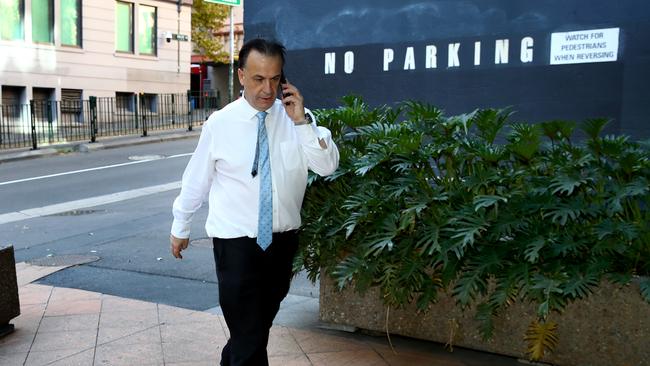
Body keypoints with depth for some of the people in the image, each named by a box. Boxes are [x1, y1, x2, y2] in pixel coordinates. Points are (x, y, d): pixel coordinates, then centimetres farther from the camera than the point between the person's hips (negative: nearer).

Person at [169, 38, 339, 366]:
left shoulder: (298, 118, -2)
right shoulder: (220, 123, -8)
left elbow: (327, 166, -12)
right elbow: (195, 180, 2)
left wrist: (301, 122, -22)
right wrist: (180, 228, 12)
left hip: (283, 240, 4)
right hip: (237, 242, -3)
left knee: (261, 326, 20)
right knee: (250, 340, -6)